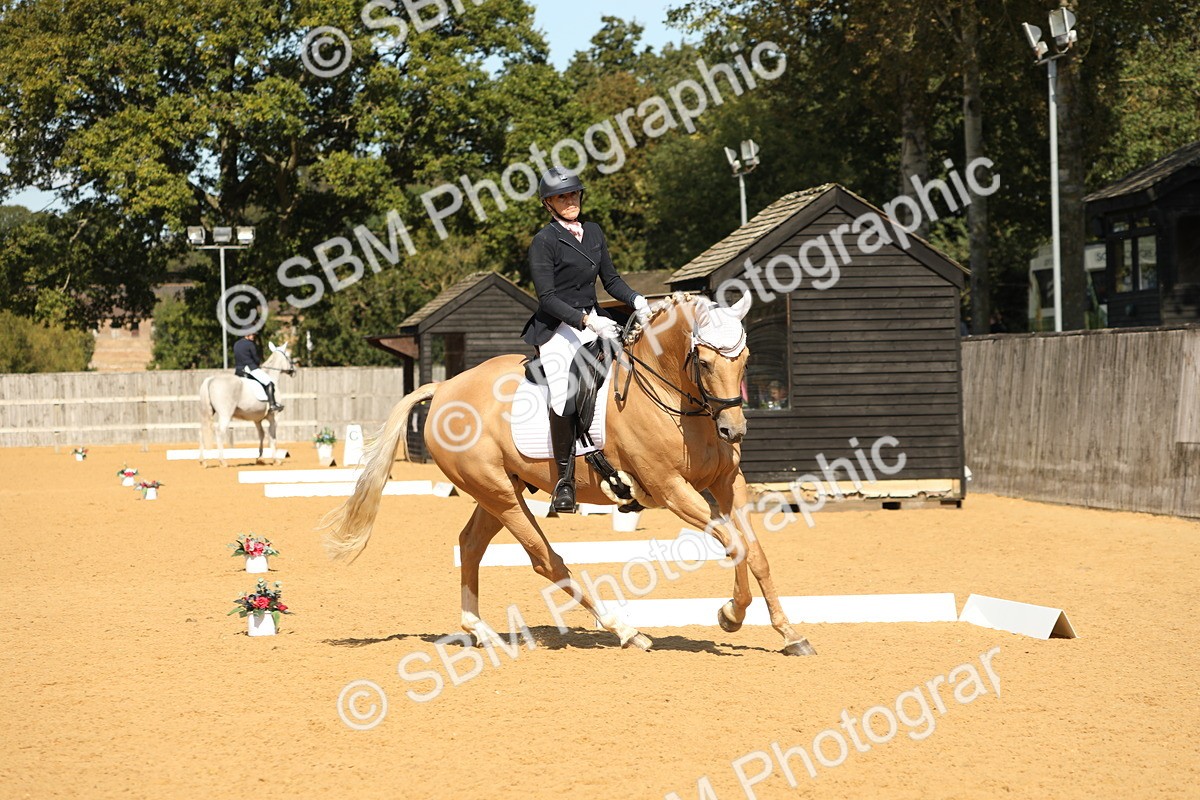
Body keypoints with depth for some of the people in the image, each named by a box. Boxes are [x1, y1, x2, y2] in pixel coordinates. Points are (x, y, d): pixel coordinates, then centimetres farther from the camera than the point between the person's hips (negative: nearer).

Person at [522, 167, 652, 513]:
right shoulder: (544, 241, -8)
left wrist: (636, 301, -4)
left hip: (593, 320, 7)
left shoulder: (594, 233, 12)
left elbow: (611, 279, 16)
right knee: (565, 395, -26)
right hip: (557, 327, -7)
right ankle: (565, 478, -15)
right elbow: (547, 298, -13)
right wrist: (587, 321, -23)